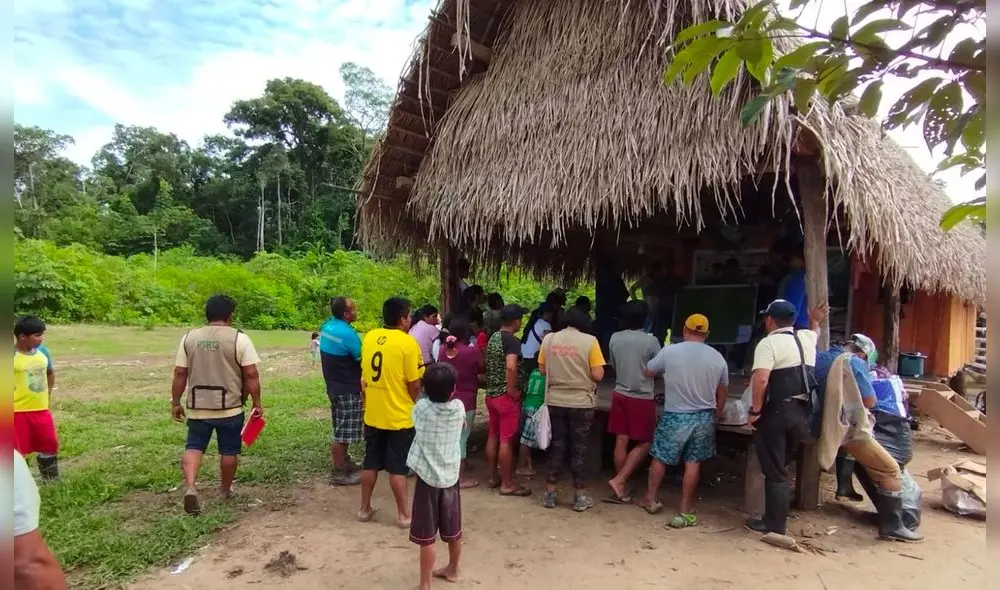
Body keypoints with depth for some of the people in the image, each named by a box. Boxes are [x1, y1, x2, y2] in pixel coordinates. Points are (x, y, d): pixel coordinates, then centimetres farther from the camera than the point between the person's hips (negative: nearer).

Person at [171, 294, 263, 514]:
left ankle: (190, 486, -10)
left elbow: (179, 374, 2)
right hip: (229, 407, -2)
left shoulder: (189, 337, 1)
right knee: (229, 451, 12)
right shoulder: (239, 339, -10)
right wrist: (257, 403, -4)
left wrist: (175, 402, 11)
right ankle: (225, 490, 27)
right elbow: (251, 375, -13)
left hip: (197, 406, 3)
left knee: (194, 446, 11)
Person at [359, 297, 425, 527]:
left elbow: (364, 374, 11)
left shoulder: (369, 337, 2)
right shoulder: (407, 342, -17)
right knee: (397, 468, 5)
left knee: (370, 464, 17)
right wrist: (418, 406, 3)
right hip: (399, 416, -6)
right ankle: (404, 514, 17)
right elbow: (414, 384, -15)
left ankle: (365, 509, 28)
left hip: (372, 414, 6)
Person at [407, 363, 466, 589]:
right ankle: (452, 570, 39)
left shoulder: (420, 408, -14)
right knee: (453, 532, 20)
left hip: (427, 479, -4)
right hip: (451, 477, 4)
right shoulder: (459, 407, -6)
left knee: (426, 538, 4)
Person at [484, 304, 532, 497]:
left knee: (493, 436, 15)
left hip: (491, 394, 9)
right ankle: (507, 484, 6)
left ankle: (493, 476, 26)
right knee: (506, 440, -1)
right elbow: (511, 367, -32)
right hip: (506, 396, -9)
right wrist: (512, 391, -22)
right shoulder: (512, 340, -17)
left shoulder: (493, 338, 10)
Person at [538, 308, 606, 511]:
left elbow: (542, 370, 7)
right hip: (581, 403, -3)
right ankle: (580, 496, 18)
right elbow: (598, 375, -11)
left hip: (555, 401, 3)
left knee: (556, 446, 14)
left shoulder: (549, 339, 0)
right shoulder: (590, 341, -10)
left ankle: (550, 493, 20)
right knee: (579, 449, 9)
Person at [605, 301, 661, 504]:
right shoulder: (650, 341, -13)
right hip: (642, 398, -4)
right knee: (644, 443, 8)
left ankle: (622, 489, 16)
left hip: (620, 394, 5)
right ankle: (619, 480, -1)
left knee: (621, 441, 9)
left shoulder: (614, 338, -1)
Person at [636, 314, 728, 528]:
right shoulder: (717, 357, -1)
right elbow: (722, 394, 9)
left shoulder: (669, 352, -10)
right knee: (693, 463, 10)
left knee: (660, 458, 15)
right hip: (703, 417, 2)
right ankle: (684, 512, 15)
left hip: (675, 417, -2)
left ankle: (650, 499, 31)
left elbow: (648, 372, 6)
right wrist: (714, 418, 22)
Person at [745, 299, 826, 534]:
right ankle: (778, 517, 27)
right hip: (801, 412, 7)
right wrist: (815, 320, 57)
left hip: (776, 411, -7)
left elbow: (761, 379, -24)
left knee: (774, 471, 3)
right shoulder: (806, 338, 11)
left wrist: (755, 410, -15)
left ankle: (775, 524, 11)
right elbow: (815, 332, 39)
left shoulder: (768, 343, -11)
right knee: (781, 467, 19)